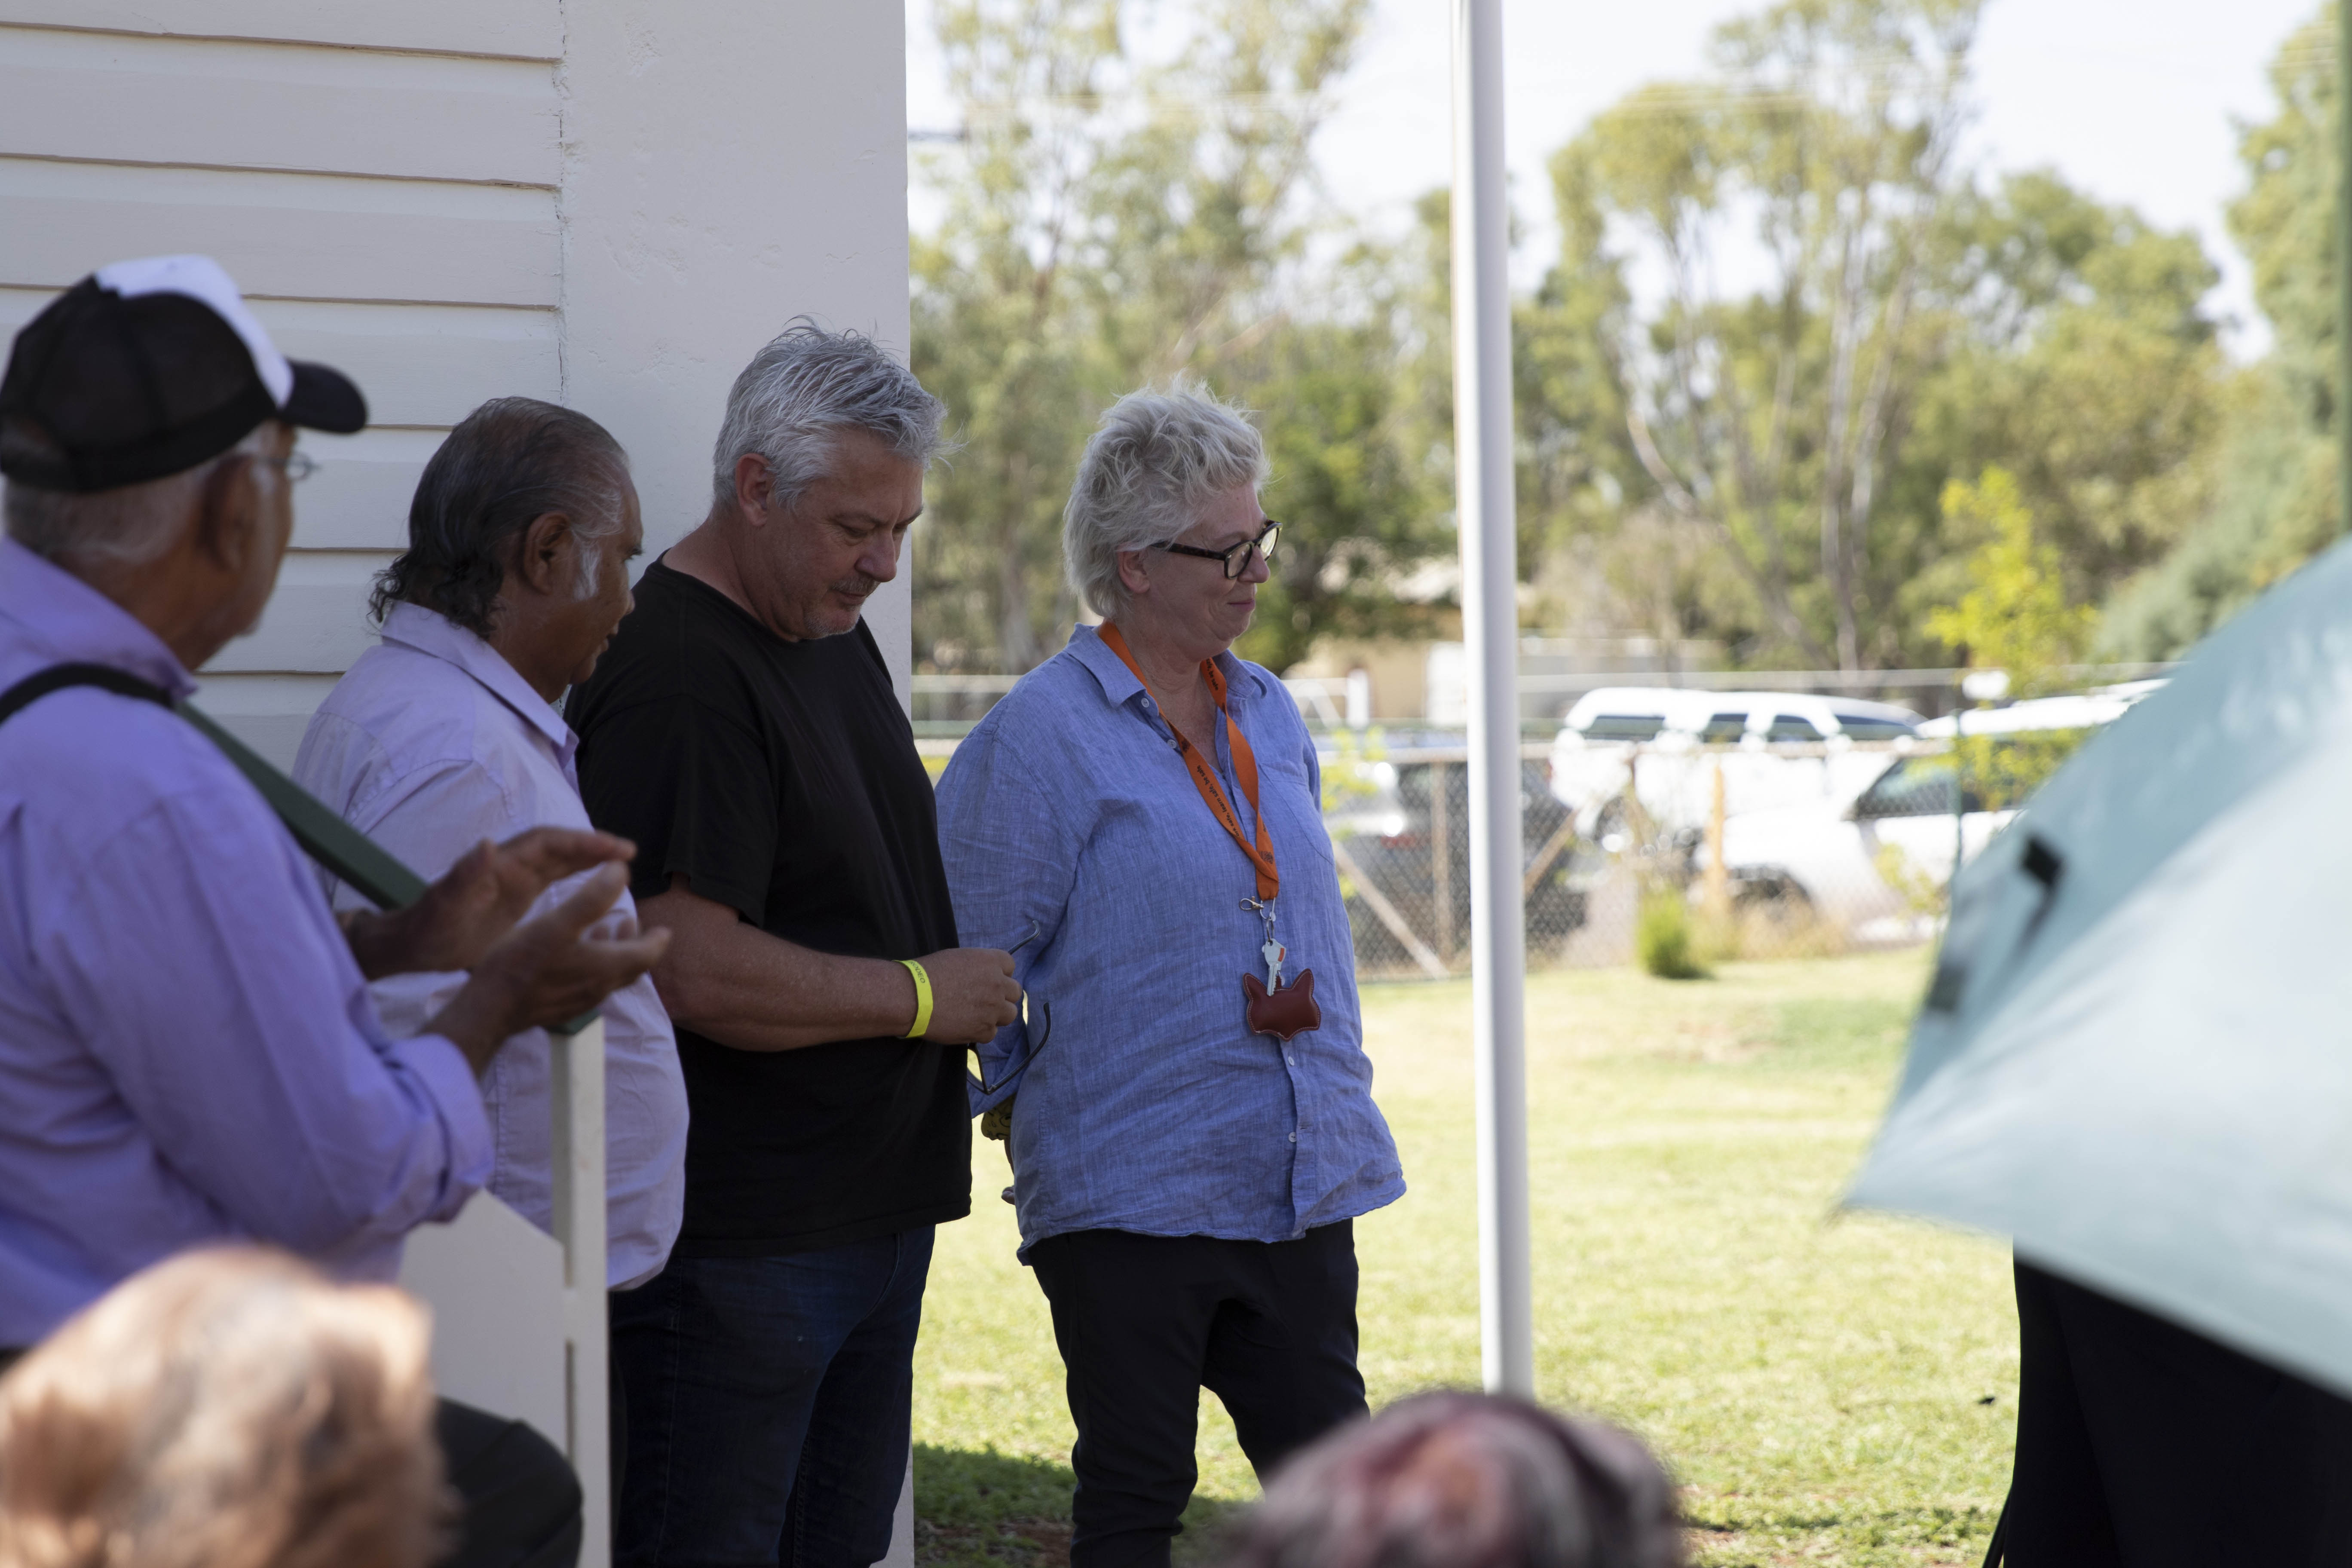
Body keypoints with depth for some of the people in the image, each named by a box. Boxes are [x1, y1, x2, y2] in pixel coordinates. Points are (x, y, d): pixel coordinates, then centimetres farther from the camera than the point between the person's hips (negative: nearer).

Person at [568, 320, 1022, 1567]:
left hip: (879, 1214, 10)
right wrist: (924, 997, -13)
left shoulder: (834, 631, 14)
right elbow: (694, 970, -25)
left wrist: (979, 1006, 13)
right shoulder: (674, 675, -17)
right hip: (735, 1240, -10)